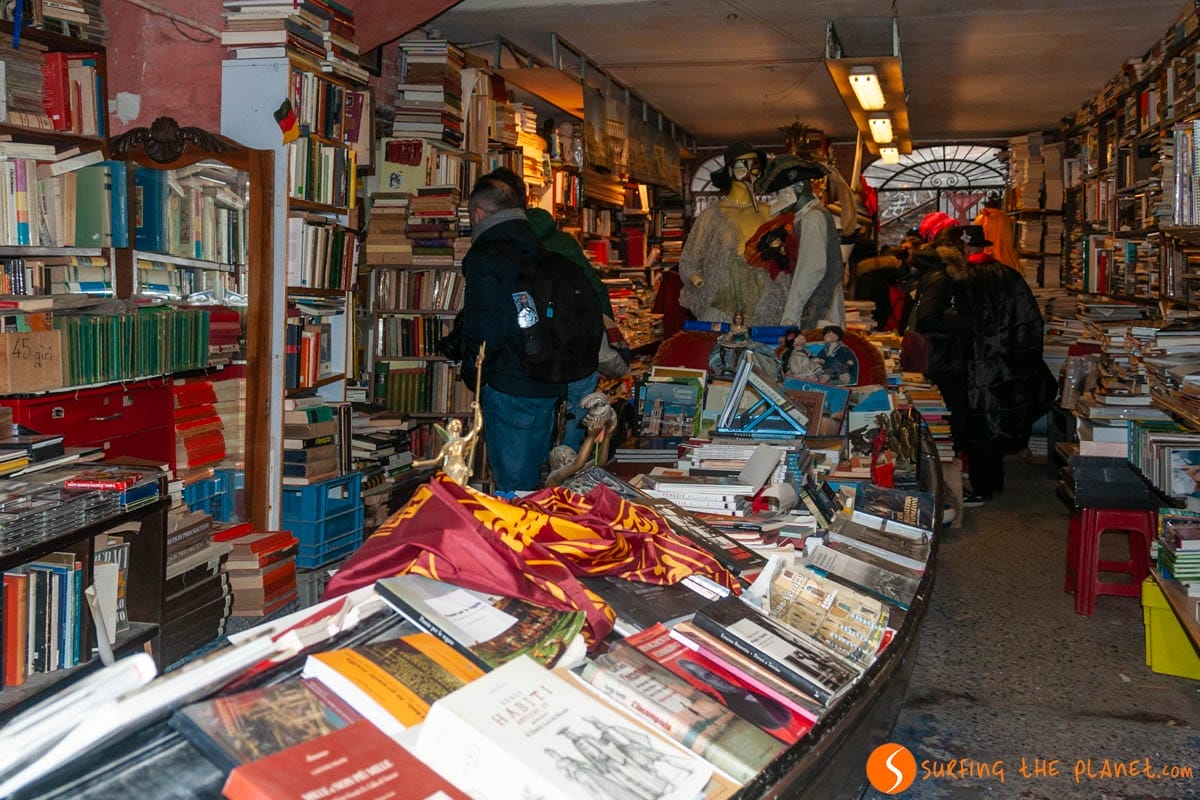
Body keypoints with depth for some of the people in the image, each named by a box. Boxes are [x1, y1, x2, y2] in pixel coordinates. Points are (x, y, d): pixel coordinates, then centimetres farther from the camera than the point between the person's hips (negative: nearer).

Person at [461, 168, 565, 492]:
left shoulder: (485, 258, -13)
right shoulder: (541, 251, 9)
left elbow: (484, 332, -17)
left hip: (509, 389, -8)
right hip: (551, 385, 8)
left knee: (512, 487, 1)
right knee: (534, 481, 19)